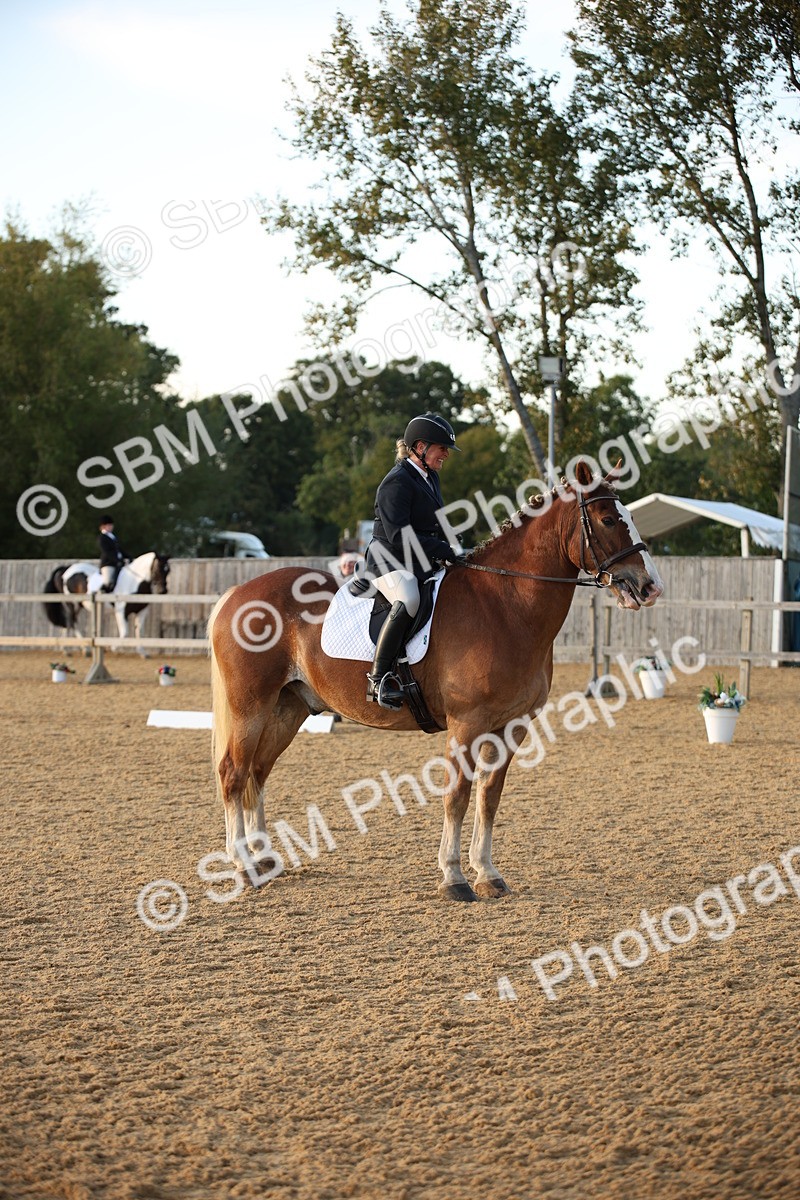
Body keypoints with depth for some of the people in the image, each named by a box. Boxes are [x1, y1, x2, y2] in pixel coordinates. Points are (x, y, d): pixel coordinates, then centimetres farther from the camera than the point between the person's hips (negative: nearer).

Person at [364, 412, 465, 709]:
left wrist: (452, 551, 7)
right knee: (408, 600, -38)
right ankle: (379, 679, -35)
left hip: (421, 562, 10)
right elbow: (398, 536, -22)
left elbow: (437, 526, 25)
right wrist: (445, 551, -23)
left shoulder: (430, 478, 16)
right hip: (389, 561, -10)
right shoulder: (397, 482, -14)